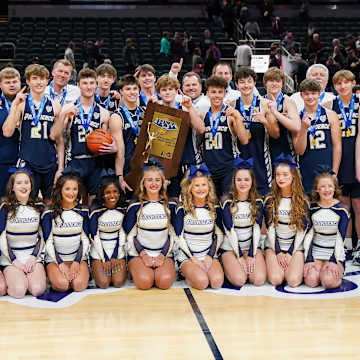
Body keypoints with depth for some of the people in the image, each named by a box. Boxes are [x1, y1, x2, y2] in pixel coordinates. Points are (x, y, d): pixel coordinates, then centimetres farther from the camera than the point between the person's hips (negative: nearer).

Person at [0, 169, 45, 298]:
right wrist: (14, 260, -11)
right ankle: (11, 278, 7)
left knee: (37, 290, -22)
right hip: (11, 257, -2)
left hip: (33, 256, 2)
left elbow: (42, 236, 9)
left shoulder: (39, 207, 6)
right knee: (19, 291, -24)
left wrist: (33, 256, -5)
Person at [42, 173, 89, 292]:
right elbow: (48, 242, -5)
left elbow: (85, 239, 3)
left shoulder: (83, 211, 4)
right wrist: (60, 264, -16)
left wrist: (77, 262, -11)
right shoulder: (49, 213, -3)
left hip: (78, 257, 1)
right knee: (62, 284, -27)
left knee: (79, 285, -25)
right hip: (55, 258, -1)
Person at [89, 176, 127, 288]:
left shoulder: (123, 209, -4)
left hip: (118, 249, 2)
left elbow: (122, 233, 1)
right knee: (104, 283, -16)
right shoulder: (96, 211, -13)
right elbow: (94, 236, -10)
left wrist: (115, 256, -6)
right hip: (99, 250, -2)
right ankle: (95, 268, 16)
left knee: (118, 282, -15)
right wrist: (105, 259, -11)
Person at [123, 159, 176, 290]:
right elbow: (130, 234, 1)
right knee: (144, 282, -27)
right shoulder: (135, 206, 1)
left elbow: (173, 234, 6)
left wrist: (163, 255, -7)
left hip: (164, 253, 1)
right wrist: (144, 255, -10)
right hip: (139, 253, -1)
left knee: (165, 282, -27)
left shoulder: (170, 205, 5)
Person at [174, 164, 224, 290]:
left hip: (209, 255, 2)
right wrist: (193, 259, -11)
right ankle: (187, 273, 5)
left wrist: (210, 256, -5)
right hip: (187, 256, -2)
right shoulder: (183, 209, -4)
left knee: (217, 282, -25)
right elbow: (179, 237, -4)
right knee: (202, 282, -27)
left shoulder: (214, 208, 4)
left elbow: (219, 235, 8)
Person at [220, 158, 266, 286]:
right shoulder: (227, 201, -7)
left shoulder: (257, 202, 2)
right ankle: (228, 266, 9)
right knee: (239, 280, -23)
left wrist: (251, 255, -12)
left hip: (252, 246, 2)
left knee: (259, 280, -19)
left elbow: (257, 229, -3)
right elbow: (230, 230, -11)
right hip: (230, 247, -2)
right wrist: (240, 256, -15)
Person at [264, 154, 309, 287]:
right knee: (275, 280, -21)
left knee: (294, 281, -21)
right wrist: (278, 252, -9)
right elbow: (270, 228, -1)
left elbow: (302, 230, -2)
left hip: (295, 245, 0)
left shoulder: (302, 201, -1)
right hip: (274, 244, 1)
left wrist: (290, 253, -10)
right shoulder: (270, 200, 0)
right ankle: (277, 265, 12)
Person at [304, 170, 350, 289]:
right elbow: (309, 235, -2)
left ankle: (337, 271, 5)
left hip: (335, 254, -1)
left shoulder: (342, 209, -3)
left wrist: (334, 261, -19)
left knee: (328, 281, -27)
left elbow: (340, 237, -9)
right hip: (315, 253, 2)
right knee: (311, 281, -24)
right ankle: (316, 269, 8)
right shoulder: (311, 208, 2)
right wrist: (309, 260, -13)